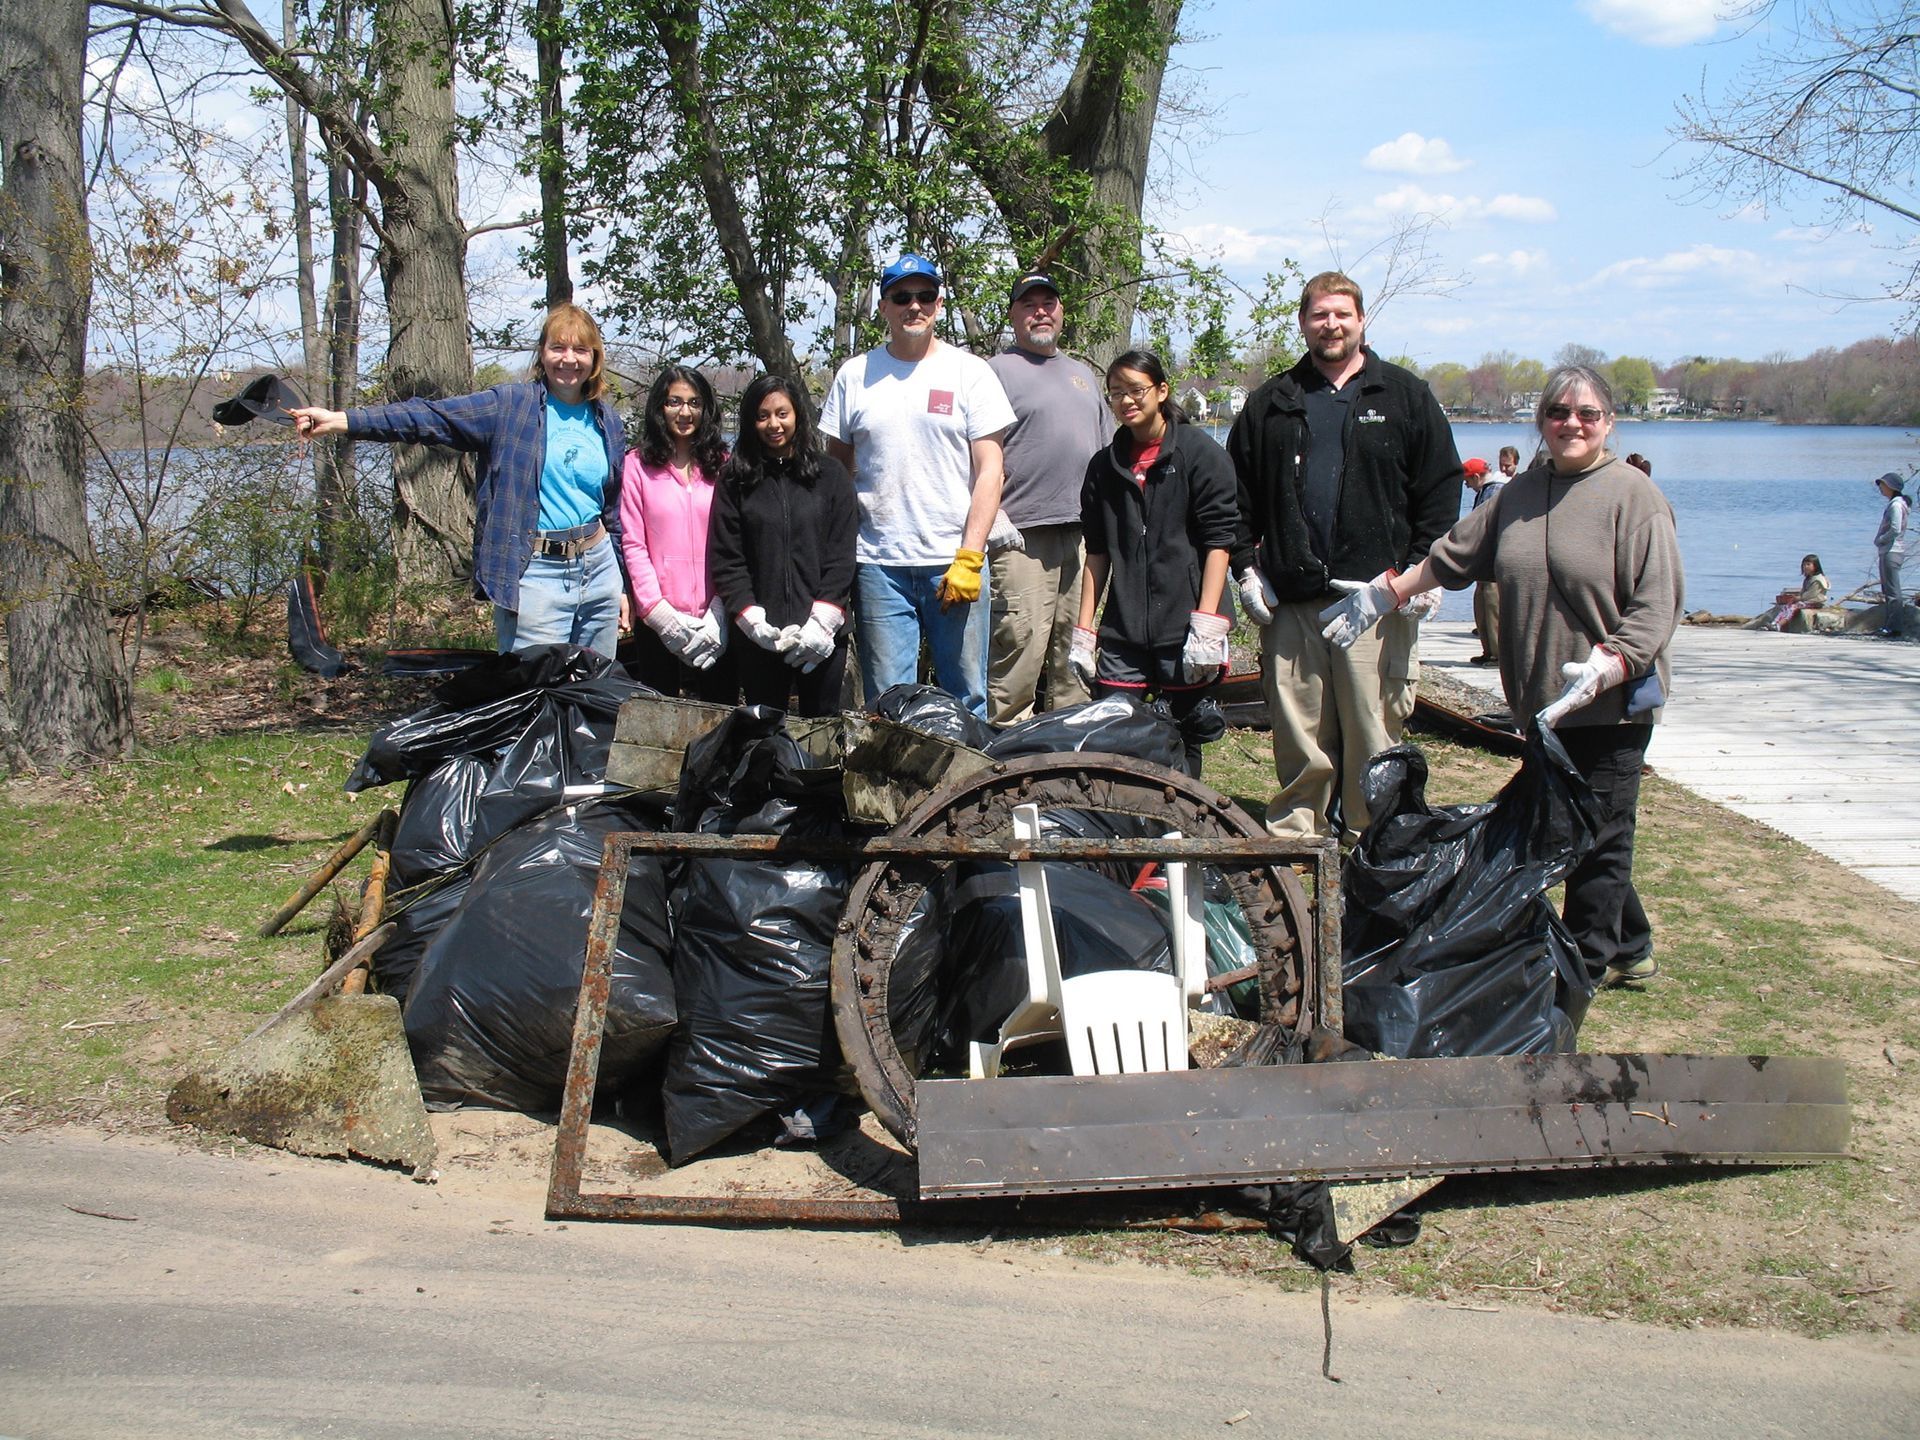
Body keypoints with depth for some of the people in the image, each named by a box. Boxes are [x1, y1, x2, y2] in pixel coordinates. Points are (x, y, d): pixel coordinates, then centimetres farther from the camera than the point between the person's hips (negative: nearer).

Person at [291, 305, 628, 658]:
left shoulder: (606, 421, 12)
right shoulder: (509, 405, -2)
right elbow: (428, 418, -11)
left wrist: (623, 585, 18)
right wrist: (341, 421, -21)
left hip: (599, 566, 5)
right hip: (535, 573, -5)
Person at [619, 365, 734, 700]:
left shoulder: (722, 465, 9)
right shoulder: (638, 464, 4)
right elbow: (633, 544, 0)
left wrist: (720, 610, -8)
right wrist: (659, 611, -9)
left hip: (715, 622, 1)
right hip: (658, 622, -1)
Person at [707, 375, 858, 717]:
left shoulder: (830, 475, 7)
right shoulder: (736, 480, 7)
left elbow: (842, 555, 2)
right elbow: (724, 558, 2)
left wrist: (823, 620, -9)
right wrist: (751, 619, -10)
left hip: (822, 636, 0)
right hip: (758, 637, 0)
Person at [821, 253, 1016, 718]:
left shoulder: (969, 371, 4)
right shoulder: (854, 376, 10)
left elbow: (989, 470, 0)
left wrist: (969, 557, -9)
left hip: (955, 562, -1)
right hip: (877, 563, 1)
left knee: (967, 699, 2)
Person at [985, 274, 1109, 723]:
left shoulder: (1083, 373, 22)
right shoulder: (997, 371, 0)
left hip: (1085, 531, 7)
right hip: (1023, 535, -7)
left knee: (1075, 649, 11)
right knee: (1019, 645, -11)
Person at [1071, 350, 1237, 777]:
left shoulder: (1199, 452, 0)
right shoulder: (1105, 465, 15)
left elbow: (1219, 540, -6)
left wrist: (1207, 623, -14)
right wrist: (1083, 629, 10)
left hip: (1183, 629, -4)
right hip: (1123, 633, 4)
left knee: (1181, 743, 3)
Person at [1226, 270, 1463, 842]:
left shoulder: (1406, 397, 9)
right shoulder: (1271, 404, 14)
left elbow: (1442, 490, 5)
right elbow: (1237, 493, 15)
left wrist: (1421, 571, -4)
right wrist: (1245, 568, 5)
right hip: (1289, 600, 2)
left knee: (1374, 733, -1)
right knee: (1298, 737, 4)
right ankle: (1293, 838, 14)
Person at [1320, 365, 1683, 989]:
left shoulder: (1632, 494, -7)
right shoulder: (1519, 495, 13)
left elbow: (1656, 604, -12)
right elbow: (1451, 554, 21)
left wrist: (1604, 668, -24)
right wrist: (1383, 593, 17)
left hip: (1613, 704, -6)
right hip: (1541, 702, 7)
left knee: (1597, 834, 0)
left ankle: (1591, 961, 14)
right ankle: (1630, 950, 28)